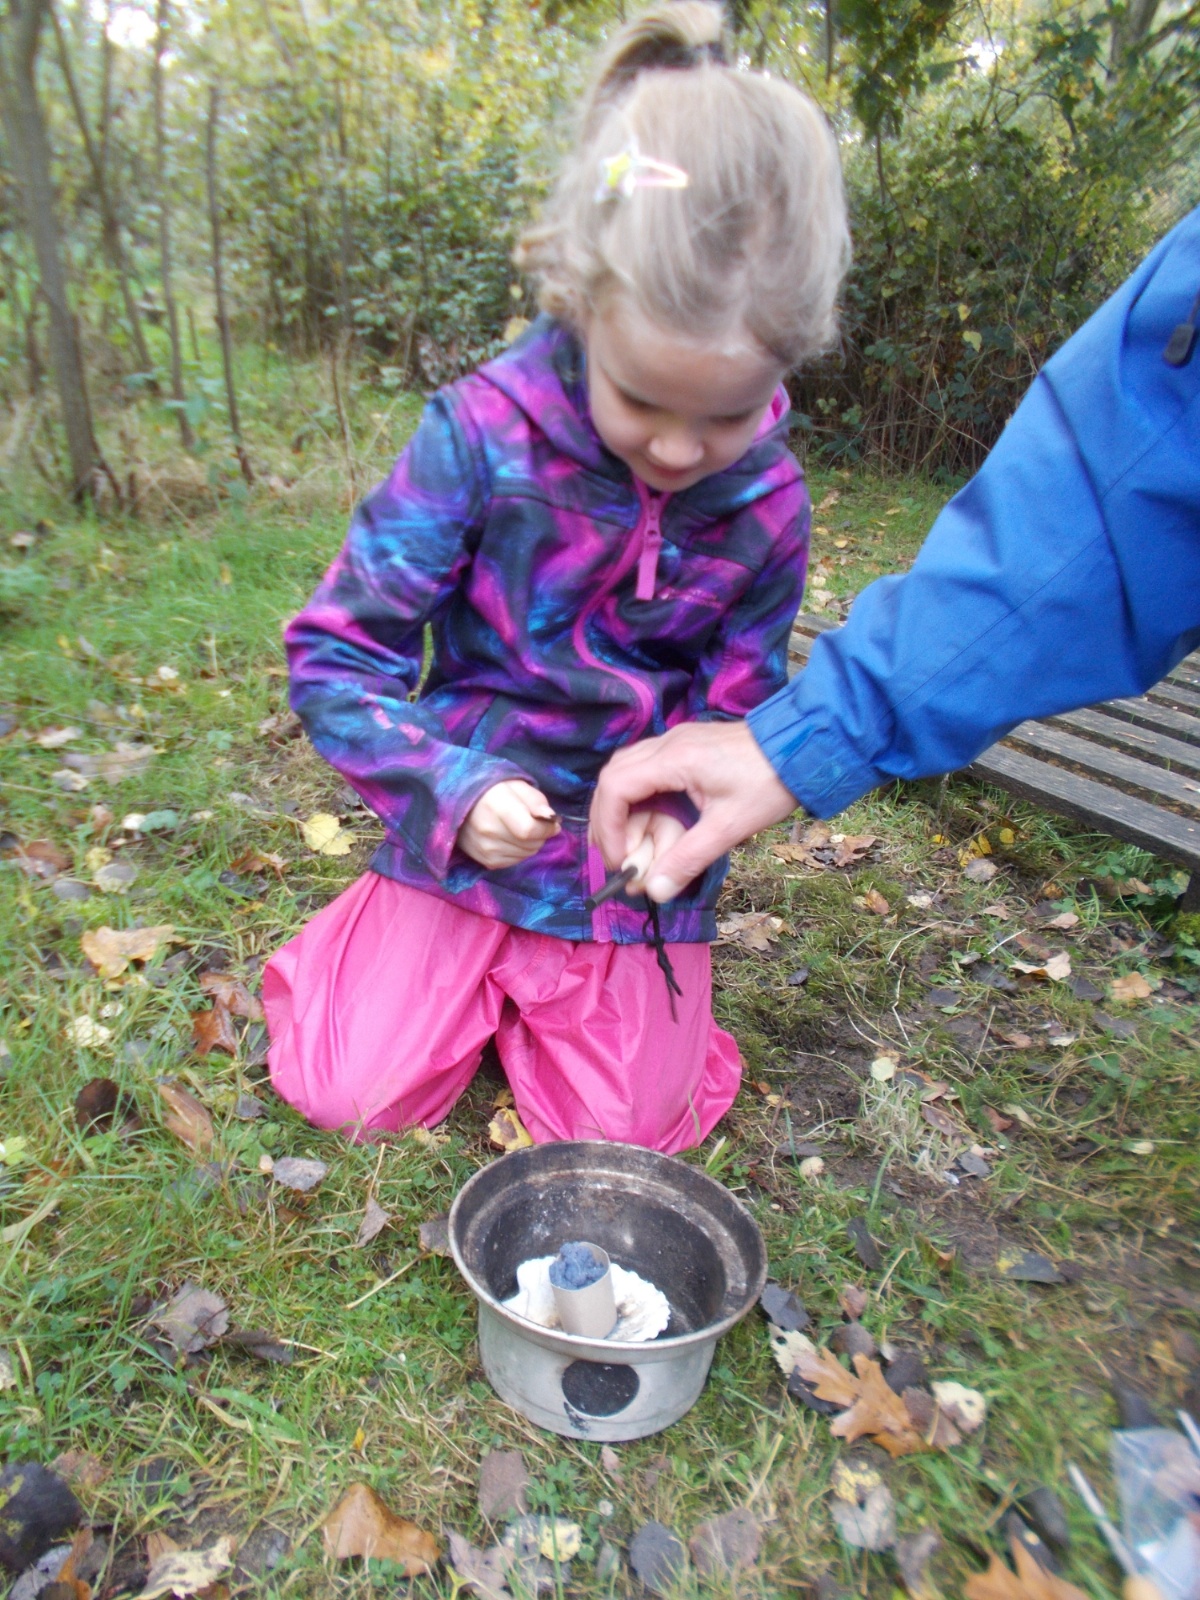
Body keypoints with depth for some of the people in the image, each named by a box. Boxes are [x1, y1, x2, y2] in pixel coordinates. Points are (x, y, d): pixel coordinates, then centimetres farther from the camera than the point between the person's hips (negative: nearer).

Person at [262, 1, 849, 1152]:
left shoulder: (767, 504, -10)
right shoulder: (482, 433, -18)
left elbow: (734, 710, 0)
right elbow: (335, 654, -14)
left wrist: (676, 809, -21)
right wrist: (456, 788, -28)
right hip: (470, 837, -1)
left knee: (623, 1131, 4)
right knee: (352, 1090, -2)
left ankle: (559, 978, 32)